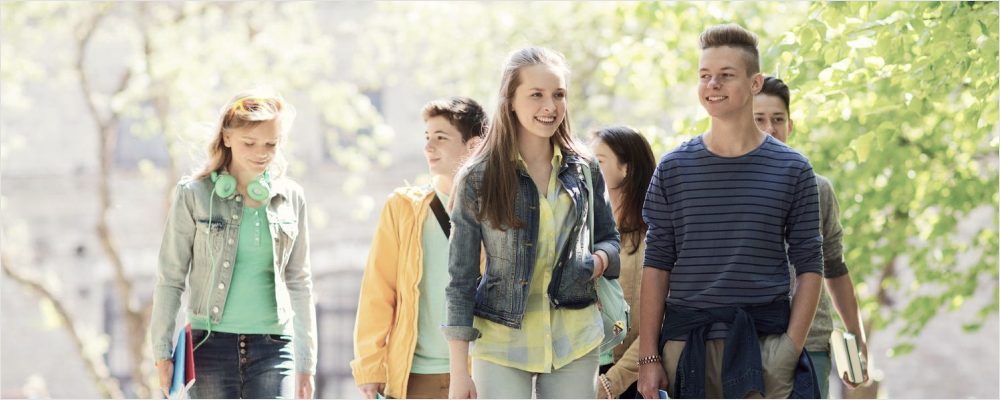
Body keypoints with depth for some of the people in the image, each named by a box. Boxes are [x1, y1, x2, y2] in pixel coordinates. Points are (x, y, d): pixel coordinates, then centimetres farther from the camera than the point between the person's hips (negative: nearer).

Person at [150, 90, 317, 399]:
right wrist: (162, 353, -2)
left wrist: (307, 362, 12)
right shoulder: (194, 195, -2)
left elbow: (299, 282, 13)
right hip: (212, 345, -2)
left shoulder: (290, 197, 7)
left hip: (272, 347, 2)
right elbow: (170, 278, 1)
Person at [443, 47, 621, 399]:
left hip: (574, 342, 3)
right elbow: (461, 278, -3)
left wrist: (601, 259, -8)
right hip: (502, 342, -3)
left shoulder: (584, 171, 5)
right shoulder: (478, 179, -4)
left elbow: (610, 238, 19)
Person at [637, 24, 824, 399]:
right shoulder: (673, 168, 6)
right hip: (688, 343, 1)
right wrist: (648, 356, 0)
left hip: (765, 341, -1)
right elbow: (657, 265, 6)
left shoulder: (792, 170, 4)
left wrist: (792, 347, -7)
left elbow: (809, 266, 4)